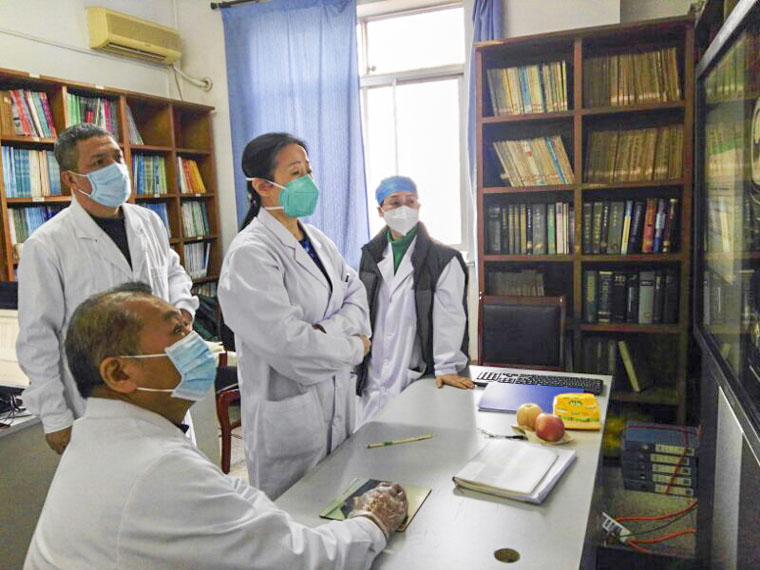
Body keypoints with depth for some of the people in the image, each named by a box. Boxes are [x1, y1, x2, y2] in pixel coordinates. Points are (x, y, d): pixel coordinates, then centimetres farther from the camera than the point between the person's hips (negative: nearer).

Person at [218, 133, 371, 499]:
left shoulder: (317, 239, 6)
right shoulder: (249, 254, -19)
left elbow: (357, 295, 4)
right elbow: (286, 341, -24)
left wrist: (330, 329, -17)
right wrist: (355, 347, -10)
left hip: (337, 396, 7)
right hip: (289, 409, -7)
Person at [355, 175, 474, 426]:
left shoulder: (444, 259, -4)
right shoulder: (371, 255, 10)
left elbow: (449, 316, -10)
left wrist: (447, 367, -14)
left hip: (416, 377, -4)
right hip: (372, 377, 4)